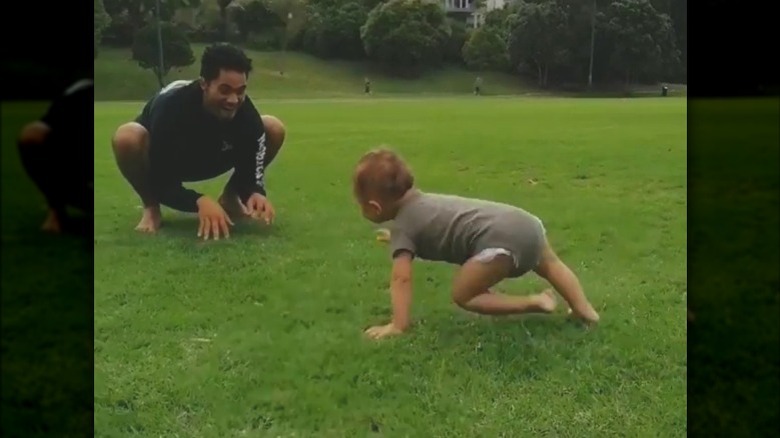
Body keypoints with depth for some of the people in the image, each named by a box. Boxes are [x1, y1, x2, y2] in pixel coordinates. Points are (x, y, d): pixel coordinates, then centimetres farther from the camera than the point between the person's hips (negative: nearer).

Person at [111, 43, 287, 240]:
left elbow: (249, 170, -19)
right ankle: (151, 209, -10)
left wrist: (256, 193, -43)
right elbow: (162, 184, -35)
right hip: (164, 162, -3)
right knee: (126, 137, -39)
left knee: (274, 128, -16)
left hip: (210, 159, 3)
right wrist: (200, 201, -53)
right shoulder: (171, 106, -39)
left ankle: (229, 199, 2)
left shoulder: (246, 113, -29)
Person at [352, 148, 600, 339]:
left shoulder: (402, 227, 3)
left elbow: (401, 279, -5)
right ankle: (585, 310, 43)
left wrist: (398, 325, -3)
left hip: (501, 239, -9)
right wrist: (394, 242, 54)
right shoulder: (422, 201, 27)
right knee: (550, 264, 35)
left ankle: (533, 303, 4)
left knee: (463, 296, 6)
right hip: (525, 223, 9)